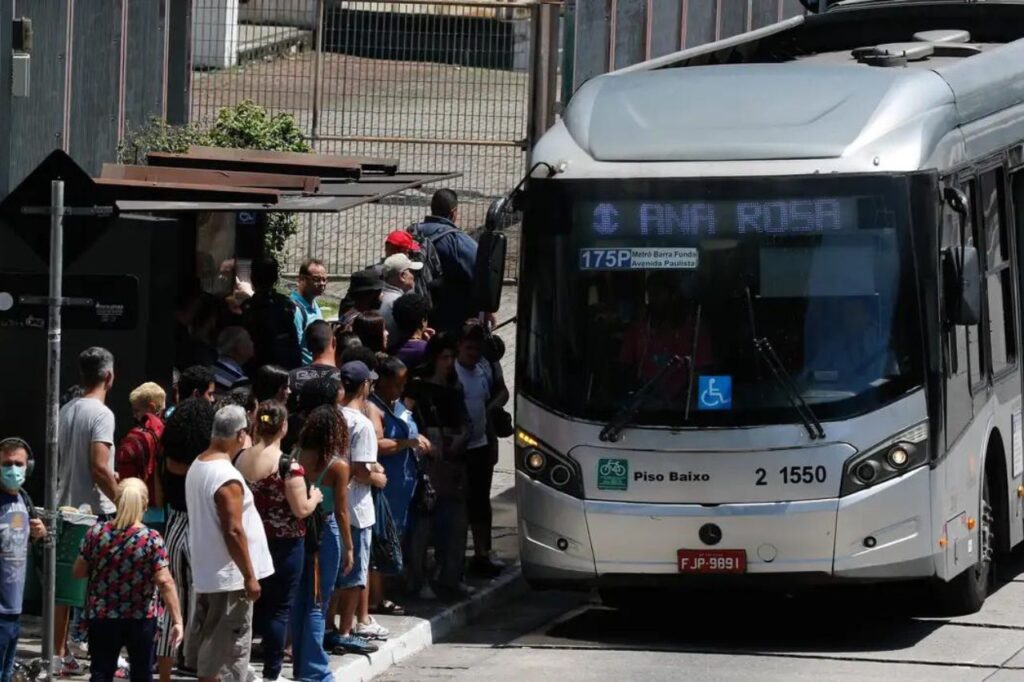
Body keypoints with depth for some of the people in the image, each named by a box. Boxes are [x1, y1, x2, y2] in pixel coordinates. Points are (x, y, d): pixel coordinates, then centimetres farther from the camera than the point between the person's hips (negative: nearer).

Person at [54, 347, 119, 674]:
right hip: (95, 511, -7)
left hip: (66, 508, 7)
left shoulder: (65, 412, 9)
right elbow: (99, 468, -21)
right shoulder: (101, 414, -14)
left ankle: (59, 654, 13)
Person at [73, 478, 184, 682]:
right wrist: (177, 620, -14)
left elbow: (78, 572, 2)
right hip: (141, 619, -1)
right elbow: (165, 582, -16)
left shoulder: (96, 533, -6)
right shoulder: (152, 539, -12)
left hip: (101, 617, 1)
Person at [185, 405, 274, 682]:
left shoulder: (196, 467, 7)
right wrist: (250, 576, -17)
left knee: (206, 643, 17)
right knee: (230, 647, -4)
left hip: (205, 571, 9)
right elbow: (233, 531, -23)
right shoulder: (227, 477, -21)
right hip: (229, 576, -9)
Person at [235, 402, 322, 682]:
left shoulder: (240, 460, -1)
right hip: (284, 544, -5)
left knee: (253, 603, 17)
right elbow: (301, 510, -16)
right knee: (279, 609, 3)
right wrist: (314, 497, 3)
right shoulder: (288, 466, -18)